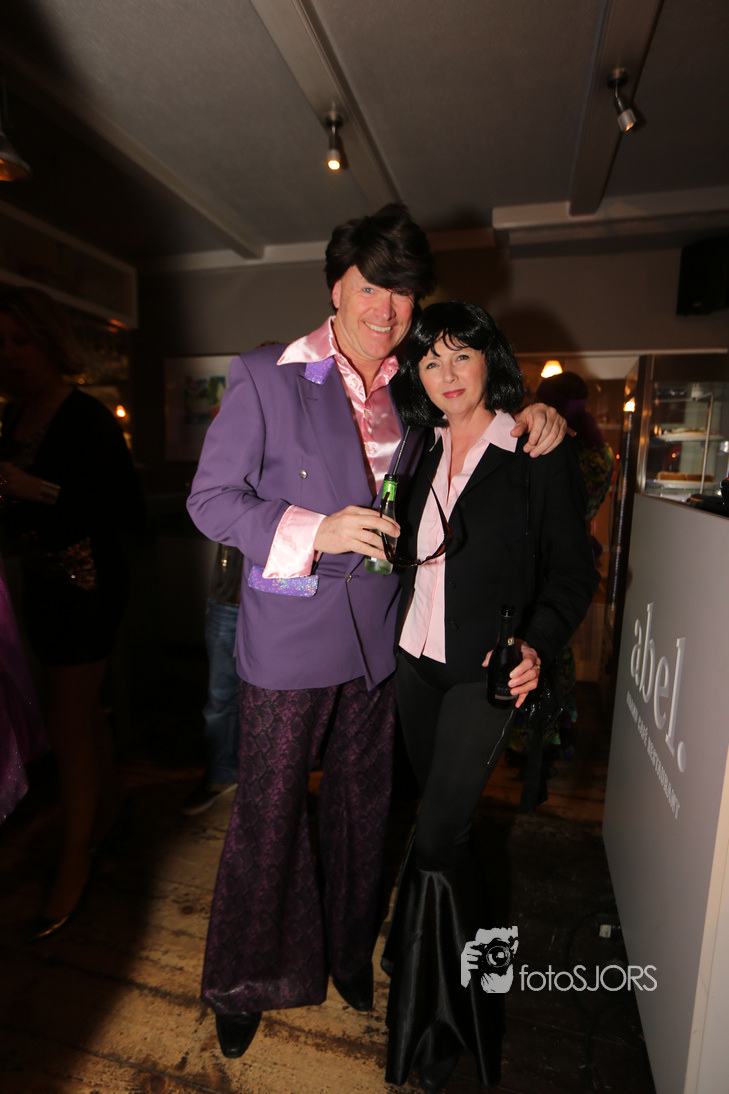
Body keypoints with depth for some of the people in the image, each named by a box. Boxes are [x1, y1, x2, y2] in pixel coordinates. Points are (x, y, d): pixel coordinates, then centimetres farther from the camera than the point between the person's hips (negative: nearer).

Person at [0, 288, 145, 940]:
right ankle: (111, 802, 40)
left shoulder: (88, 419, -15)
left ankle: (75, 862, 20)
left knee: (68, 726, 1)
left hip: (88, 587, -7)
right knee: (82, 709, 18)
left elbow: (130, 511, -20)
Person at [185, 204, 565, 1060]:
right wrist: (316, 530, -22)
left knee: (363, 802, 20)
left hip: (380, 635, 5)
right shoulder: (266, 377, -7)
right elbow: (210, 499, -8)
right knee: (269, 808, 11)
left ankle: (348, 954, 48)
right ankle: (246, 981, 41)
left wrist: (532, 416, -4)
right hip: (290, 635, -4)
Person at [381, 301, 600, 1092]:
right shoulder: (423, 450, 4)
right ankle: (474, 957, 47)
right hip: (415, 661, 5)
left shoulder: (540, 454, -9)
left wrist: (536, 645, -20)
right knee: (444, 817, 19)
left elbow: (572, 573, -7)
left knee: (436, 836, -1)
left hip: (485, 671, -5)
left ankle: (440, 1014, 25)